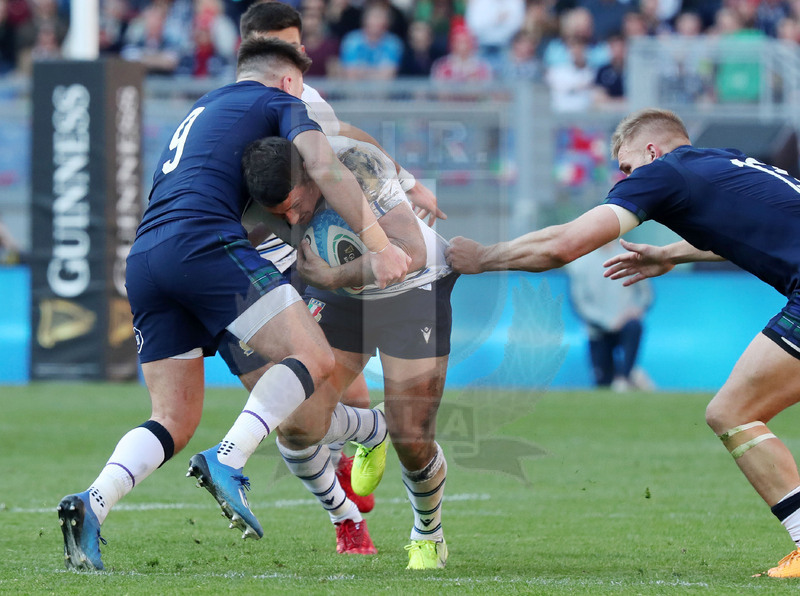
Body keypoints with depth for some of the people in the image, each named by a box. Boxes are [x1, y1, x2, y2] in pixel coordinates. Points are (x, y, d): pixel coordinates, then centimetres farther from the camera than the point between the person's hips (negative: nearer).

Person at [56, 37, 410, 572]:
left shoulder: (200, 112, 37)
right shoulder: (281, 103, 15)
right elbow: (327, 171, -1)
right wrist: (379, 244, -3)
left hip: (143, 261, 7)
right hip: (204, 244, -7)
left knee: (175, 422, 8)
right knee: (314, 357, -8)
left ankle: (92, 505, -16)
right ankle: (228, 464, -28)